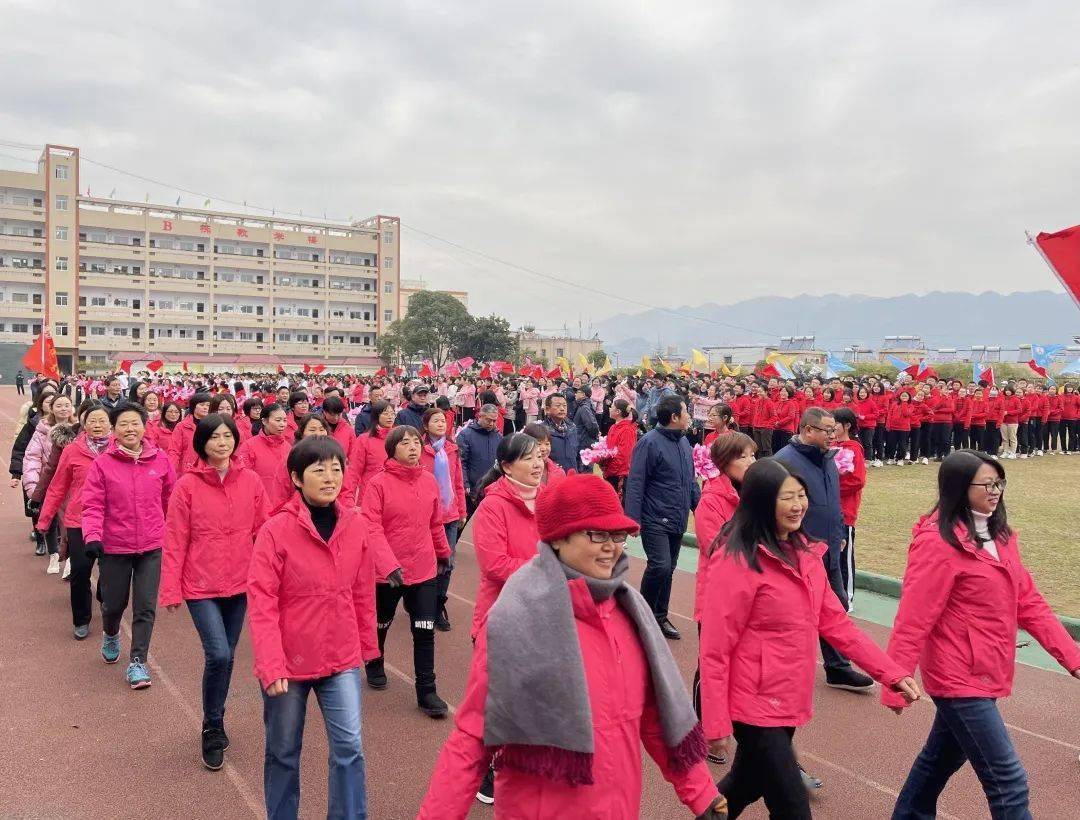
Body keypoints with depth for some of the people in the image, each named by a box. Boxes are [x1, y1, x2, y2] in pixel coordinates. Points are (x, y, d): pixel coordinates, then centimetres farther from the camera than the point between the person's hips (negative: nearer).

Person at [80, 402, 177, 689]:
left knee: (146, 606, -2)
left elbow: (170, 498, 8)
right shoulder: (102, 463, -9)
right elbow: (93, 505, -9)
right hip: (114, 546, 0)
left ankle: (138, 661, 12)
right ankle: (110, 635, 49)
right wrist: (93, 536, -23)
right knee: (114, 602, 15)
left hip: (151, 546, 1)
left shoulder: (160, 459, -4)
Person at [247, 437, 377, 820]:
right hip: (288, 662, -2)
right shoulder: (275, 530, -14)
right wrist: (270, 666, -20)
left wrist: (367, 645, 12)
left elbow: (363, 594, 6)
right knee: (283, 753, 15)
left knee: (349, 748, -1)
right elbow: (262, 604, -15)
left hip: (342, 659, 2)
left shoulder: (355, 525, -3)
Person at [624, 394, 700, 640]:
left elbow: (691, 481, 20)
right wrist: (633, 519, -20)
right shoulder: (649, 442, -14)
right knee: (660, 566, -16)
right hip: (655, 520, -8)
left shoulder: (684, 442, 11)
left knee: (668, 569, 13)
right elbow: (635, 483, -16)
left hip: (678, 521, 8)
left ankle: (660, 617, 26)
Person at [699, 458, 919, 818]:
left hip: (790, 700, 8)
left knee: (747, 786, 24)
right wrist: (716, 725, -17)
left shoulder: (805, 552, 5)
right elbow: (715, 648, -18)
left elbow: (835, 622, 9)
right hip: (756, 704, -8)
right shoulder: (736, 561, -20)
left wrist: (892, 673, 3)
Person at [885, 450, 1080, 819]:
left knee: (941, 758, 23)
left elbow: (1028, 602, 8)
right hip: (960, 678, -9)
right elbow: (912, 620, -21)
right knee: (1008, 782, -4)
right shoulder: (937, 542, -20)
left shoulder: (999, 535, 8)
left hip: (984, 674, 9)